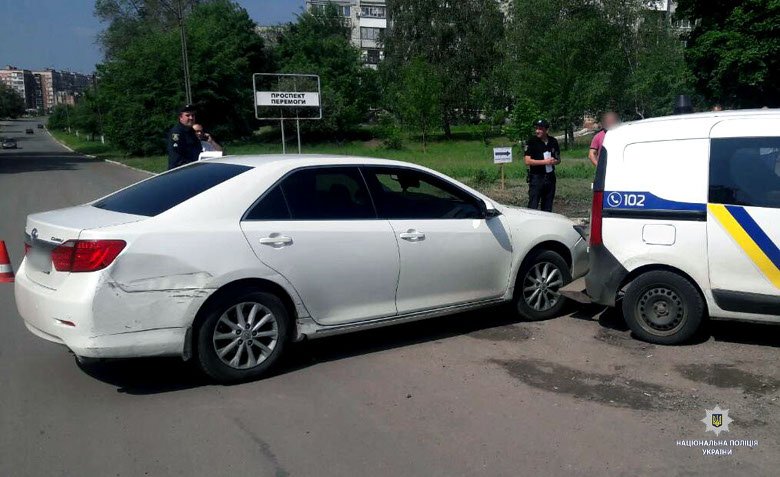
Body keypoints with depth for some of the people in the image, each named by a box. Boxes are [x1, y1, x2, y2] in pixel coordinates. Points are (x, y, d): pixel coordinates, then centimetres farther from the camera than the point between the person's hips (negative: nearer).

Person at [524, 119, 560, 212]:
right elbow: (528, 161, -12)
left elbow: (558, 159, 19)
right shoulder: (531, 142, -5)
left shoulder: (553, 141, 9)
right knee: (533, 207, -8)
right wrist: (545, 161, -16)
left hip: (550, 177, 5)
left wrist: (555, 161, -5)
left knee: (548, 207, 9)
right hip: (536, 177, -5)